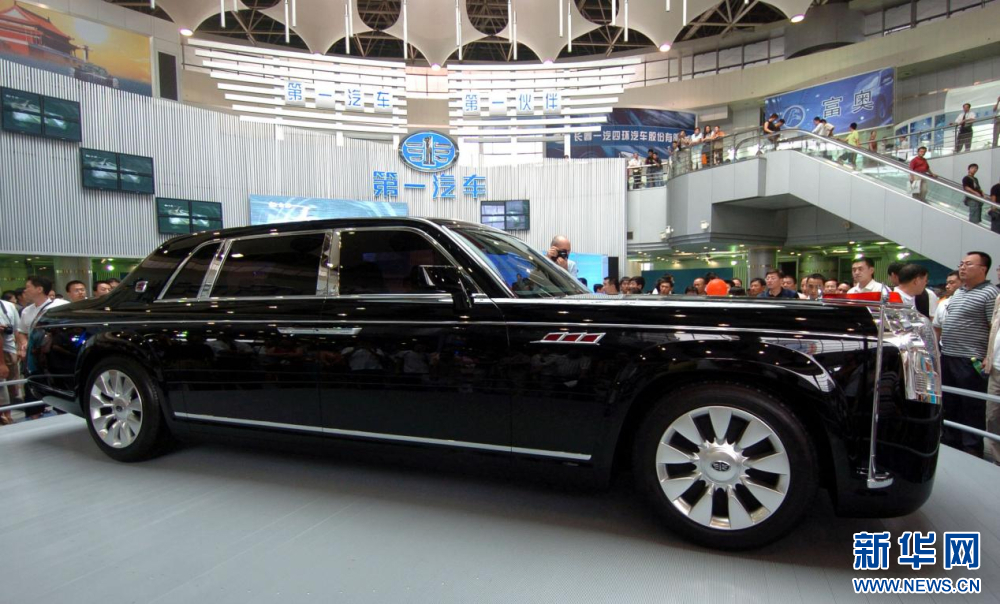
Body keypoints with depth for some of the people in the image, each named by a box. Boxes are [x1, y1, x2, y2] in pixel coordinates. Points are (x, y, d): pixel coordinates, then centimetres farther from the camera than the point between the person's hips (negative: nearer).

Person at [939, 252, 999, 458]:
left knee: (971, 408, 1)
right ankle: (949, 442, 26)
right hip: (947, 358, 8)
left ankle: (972, 449, 10)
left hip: (970, 361, -8)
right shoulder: (958, 292, 16)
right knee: (949, 405, 15)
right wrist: (939, 347, 19)